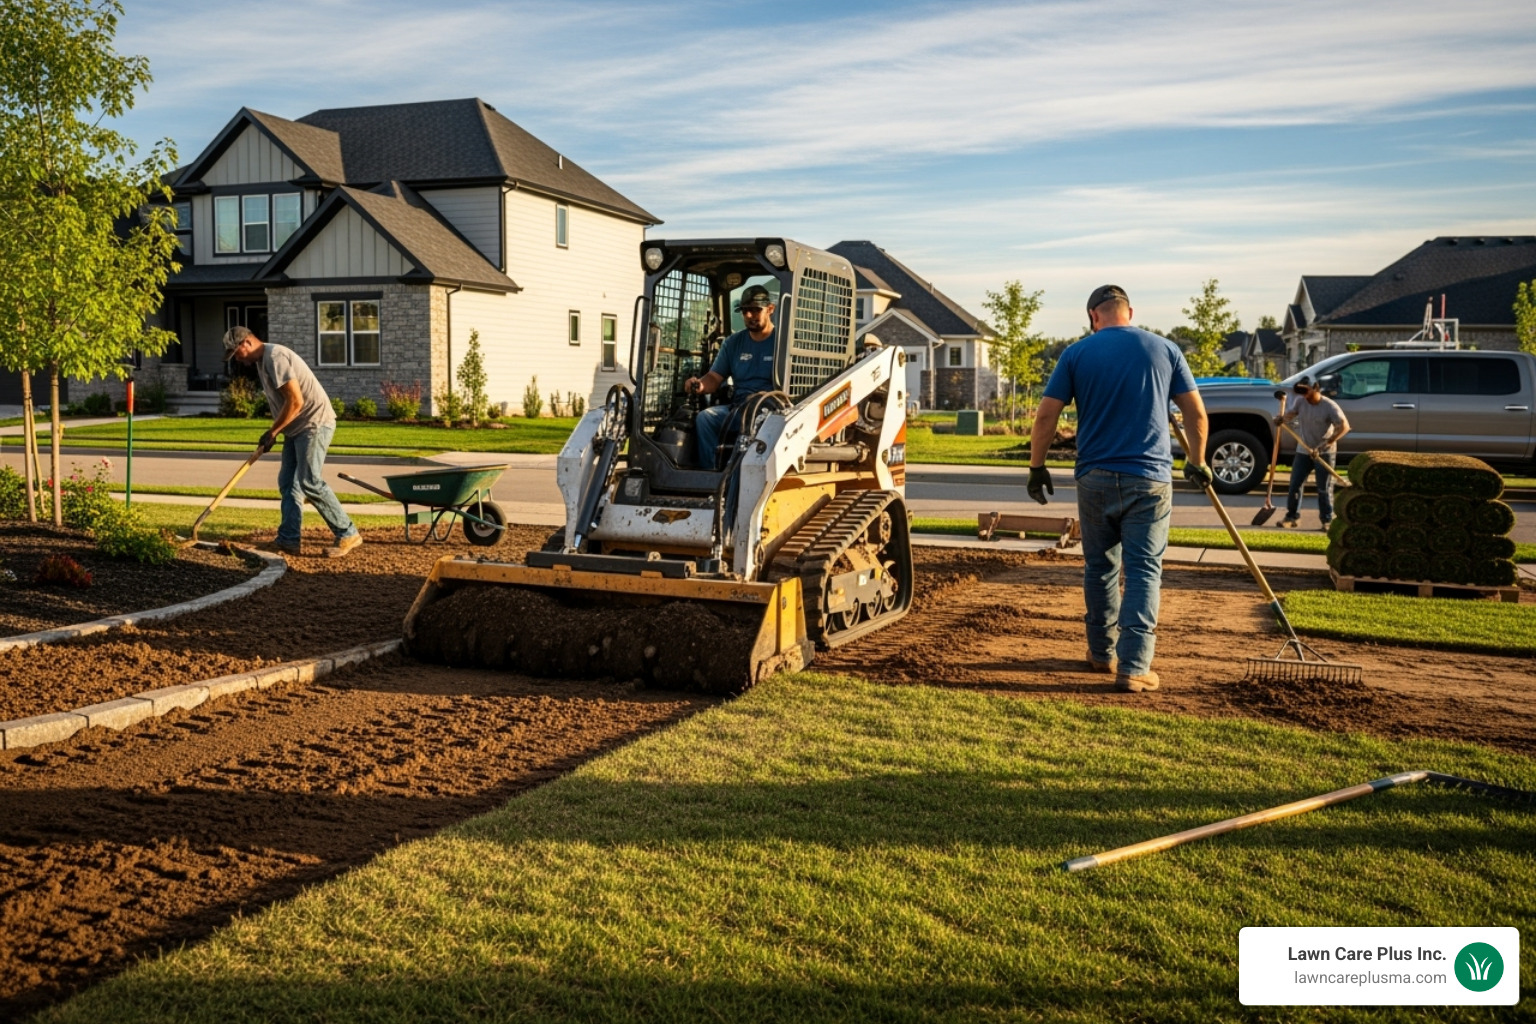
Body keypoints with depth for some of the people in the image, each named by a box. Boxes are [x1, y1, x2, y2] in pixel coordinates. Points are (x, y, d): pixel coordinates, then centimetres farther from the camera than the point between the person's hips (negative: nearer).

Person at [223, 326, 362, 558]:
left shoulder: (275, 357, -17)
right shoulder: (261, 361, 15)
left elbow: (295, 401, -22)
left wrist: (272, 432, -13)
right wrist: (273, 432, 10)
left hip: (315, 423, -11)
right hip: (296, 427, 11)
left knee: (309, 482, -16)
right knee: (288, 483, 8)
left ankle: (348, 535, -11)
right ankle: (289, 539, 11)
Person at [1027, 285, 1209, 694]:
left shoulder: (1077, 354, 2)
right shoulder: (1164, 349, 4)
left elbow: (1046, 415, -2)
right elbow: (1196, 413, 7)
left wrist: (1036, 466, 8)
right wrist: (1197, 462, 19)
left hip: (1095, 477, 1)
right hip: (1149, 479, -1)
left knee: (1099, 567, 15)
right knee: (1144, 571, 0)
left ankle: (1102, 653, 26)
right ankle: (1134, 667, -7)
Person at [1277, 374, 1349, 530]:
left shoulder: (1329, 406, -17)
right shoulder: (1299, 401, -3)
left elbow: (1344, 426, -20)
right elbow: (1290, 414, 3)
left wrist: (1327, 443, -30)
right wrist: (1282, 419, -23)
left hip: (1324, 453, -4)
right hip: (1303, 451, 5)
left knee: (1324, 489, -1)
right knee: (1295, 485, 5)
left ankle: (1327, 520, 8)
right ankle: (1292, 517, 17)